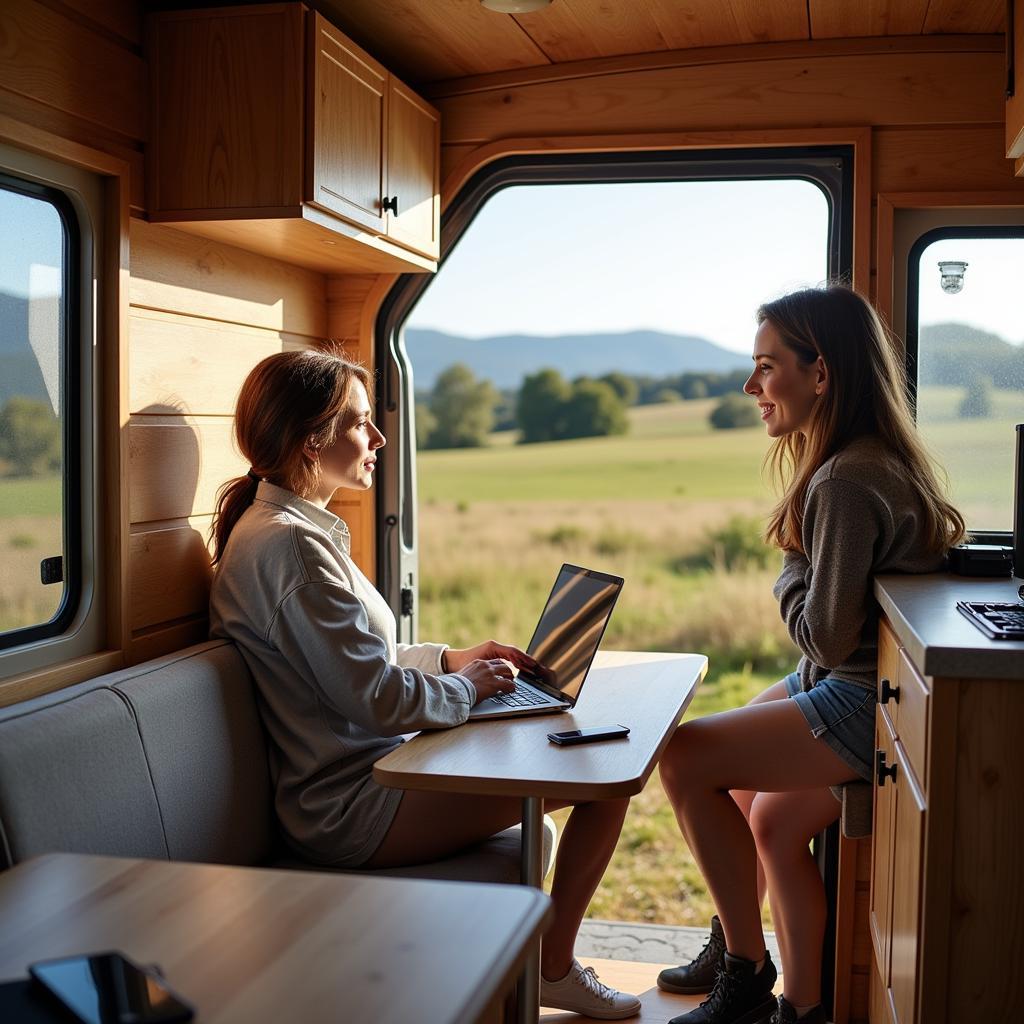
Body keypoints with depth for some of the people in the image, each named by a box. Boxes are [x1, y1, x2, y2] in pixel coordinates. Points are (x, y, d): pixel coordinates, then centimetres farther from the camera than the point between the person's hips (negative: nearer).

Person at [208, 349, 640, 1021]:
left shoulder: (287, 527, 11)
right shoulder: (291, 545, -22)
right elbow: (378, 699, -24)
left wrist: (449, 657, 9)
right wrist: (465, 687, -6)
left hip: (350, 777, 11)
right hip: (353, 810, -11)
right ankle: (554, 967, 14)